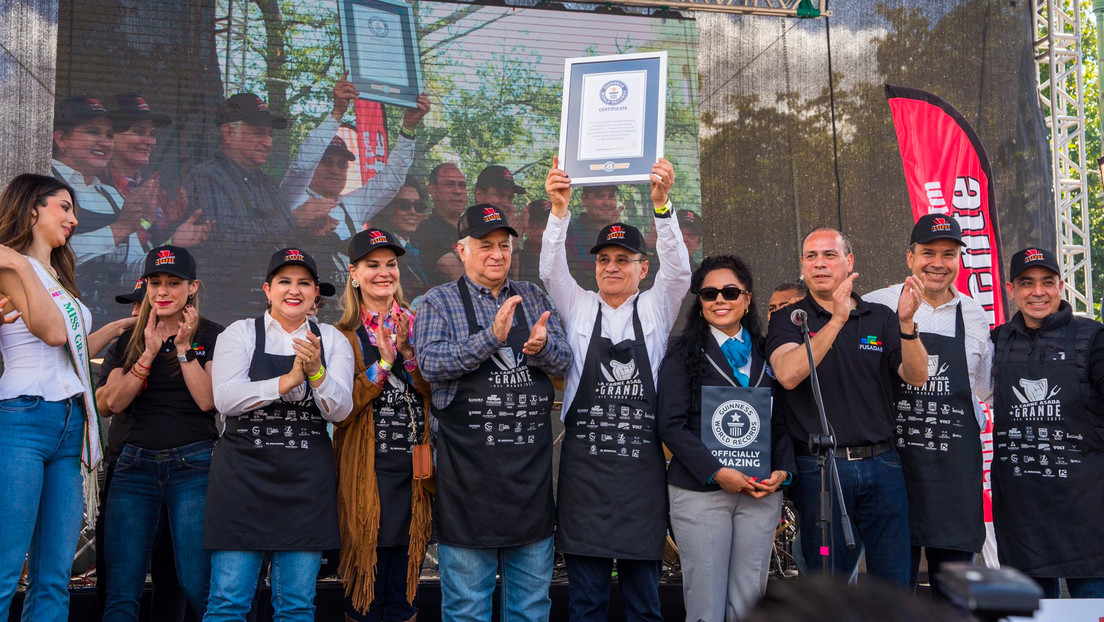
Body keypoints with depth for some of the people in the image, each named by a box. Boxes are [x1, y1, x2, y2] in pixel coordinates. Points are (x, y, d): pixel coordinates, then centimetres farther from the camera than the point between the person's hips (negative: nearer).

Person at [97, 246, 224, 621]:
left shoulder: (211, 336, 5)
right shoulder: (129, 339, 15)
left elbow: (208, 400, -7)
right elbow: (112, 402, 2)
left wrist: (184, 348, -10)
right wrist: (149, 353, -6)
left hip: (193, 465, -3)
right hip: (136, 464, 3)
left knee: (199, 586, -7)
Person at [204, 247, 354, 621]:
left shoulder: (332, 340, 11)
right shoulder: (240, 333, 6)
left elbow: (340, 410, -1)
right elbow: (225, 399, -10)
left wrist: (316, 372, -20)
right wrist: (289, 380, -20)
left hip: (307, 478, 2)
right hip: (243, 472, -2)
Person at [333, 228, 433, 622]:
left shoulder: (416, 326, 10)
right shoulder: (345, 335, 3)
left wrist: (408, 353, -14)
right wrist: (383, 362, -15)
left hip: (414, 469, 2)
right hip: (366, 468, -2)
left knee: (406, 578, 7)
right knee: (366, 570, 2)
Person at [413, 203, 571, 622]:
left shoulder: (533, 298, 12)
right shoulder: (439, 302, 1)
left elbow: (563, 360, 5)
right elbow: (431, 364, -14)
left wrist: (542, 345, -18)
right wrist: (492, 337, -25)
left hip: (532, 469, 4)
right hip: (470, 472, -4)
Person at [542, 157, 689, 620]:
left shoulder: (656, 309, 6)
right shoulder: (579, 308, 7)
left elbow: (678, 270, -10)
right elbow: (550, 271, -8)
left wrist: (661, 204, -26)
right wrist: (559, 209, -24)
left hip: (642, 465, 0)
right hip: (584, 465, 0)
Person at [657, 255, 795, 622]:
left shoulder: (766, 354, 12)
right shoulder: (684, 354, 1)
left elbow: (782, 422, 13)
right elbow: (671, 425, -7)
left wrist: (783, 470, -5)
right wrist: (717, 473, -16)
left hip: (761, 492, 3)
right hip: (700, 492, -3)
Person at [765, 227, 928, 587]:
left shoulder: (880, 318, 10)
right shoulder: (788, 321, 3)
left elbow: (917, 377, -1)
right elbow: (788, 374, -17)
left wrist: (907, 323, -18)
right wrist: (836, 320, -25)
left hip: (881, 465, 2)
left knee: (894, 581, 7)